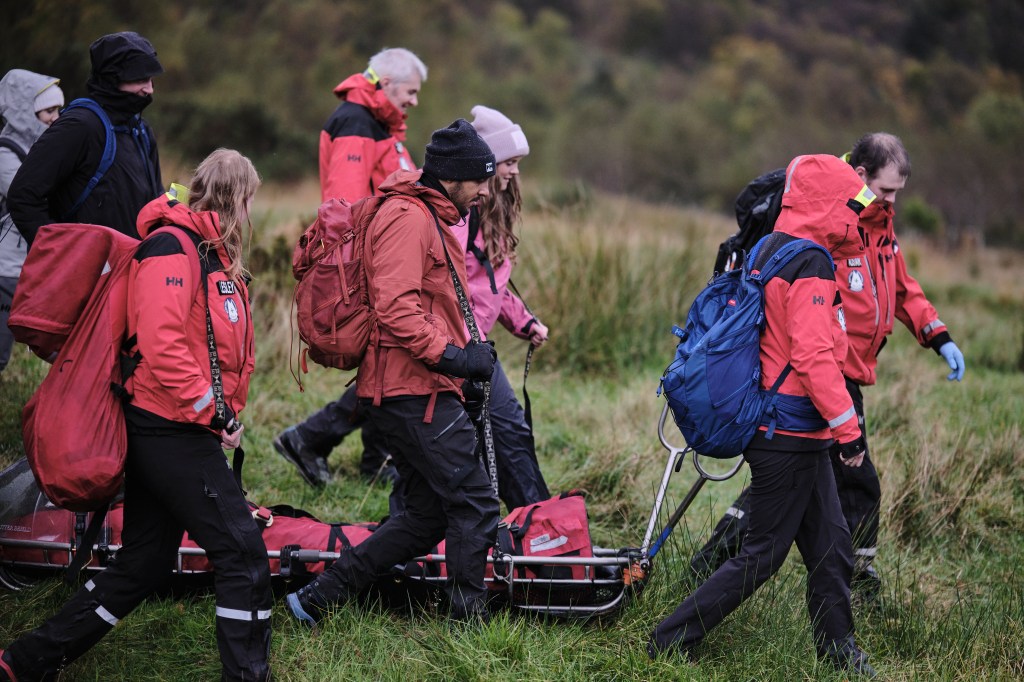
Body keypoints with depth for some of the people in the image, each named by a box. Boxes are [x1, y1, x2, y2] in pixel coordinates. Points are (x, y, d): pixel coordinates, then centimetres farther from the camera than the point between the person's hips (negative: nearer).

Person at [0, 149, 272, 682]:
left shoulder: (213, 254, 18)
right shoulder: (172, 248, -14)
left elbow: (231, 349, 22)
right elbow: (161, 346, -23)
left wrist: (227, 413, 9)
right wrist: (214, 413, -18)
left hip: (172, 432, 10)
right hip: (174, 432, -10)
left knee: (143, 563, 13)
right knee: (243, 554, -7)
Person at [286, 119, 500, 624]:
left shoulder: (429, 218, 22)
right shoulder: (409, 218, -12)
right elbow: (395, 309, -22)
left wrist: (468, 350, 14)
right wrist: (454, 356, -20)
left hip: (409, 391, 11)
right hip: (413, 391, -11)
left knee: (428, 516, 11)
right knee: (474, 504, -7)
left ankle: (318, 597, 12)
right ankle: (468, 618, 0)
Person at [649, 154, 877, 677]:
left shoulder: (767, 251, 11)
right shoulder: (810, 265, -18)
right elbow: (813, 355, -25)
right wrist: (847, 428, -20)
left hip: (771, 425, 10)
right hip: (791, 436, -10)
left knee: (830, 546, 16)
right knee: (764, 554, -1)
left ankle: (838, 652, 26)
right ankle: (671, 643, 3)